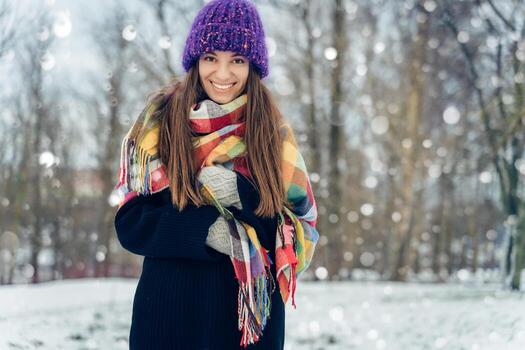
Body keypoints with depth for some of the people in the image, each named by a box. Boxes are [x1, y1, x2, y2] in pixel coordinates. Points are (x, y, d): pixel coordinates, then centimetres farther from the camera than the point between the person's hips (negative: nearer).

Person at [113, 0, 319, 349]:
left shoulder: (273, 131, 1)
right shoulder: (160, 120, -3)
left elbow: (304, 227, -3)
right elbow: (131, 223, -6)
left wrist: (240, 192, -18)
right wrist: (206, 230, -21)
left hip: (254, 311, 1)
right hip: (170, 307, -1)